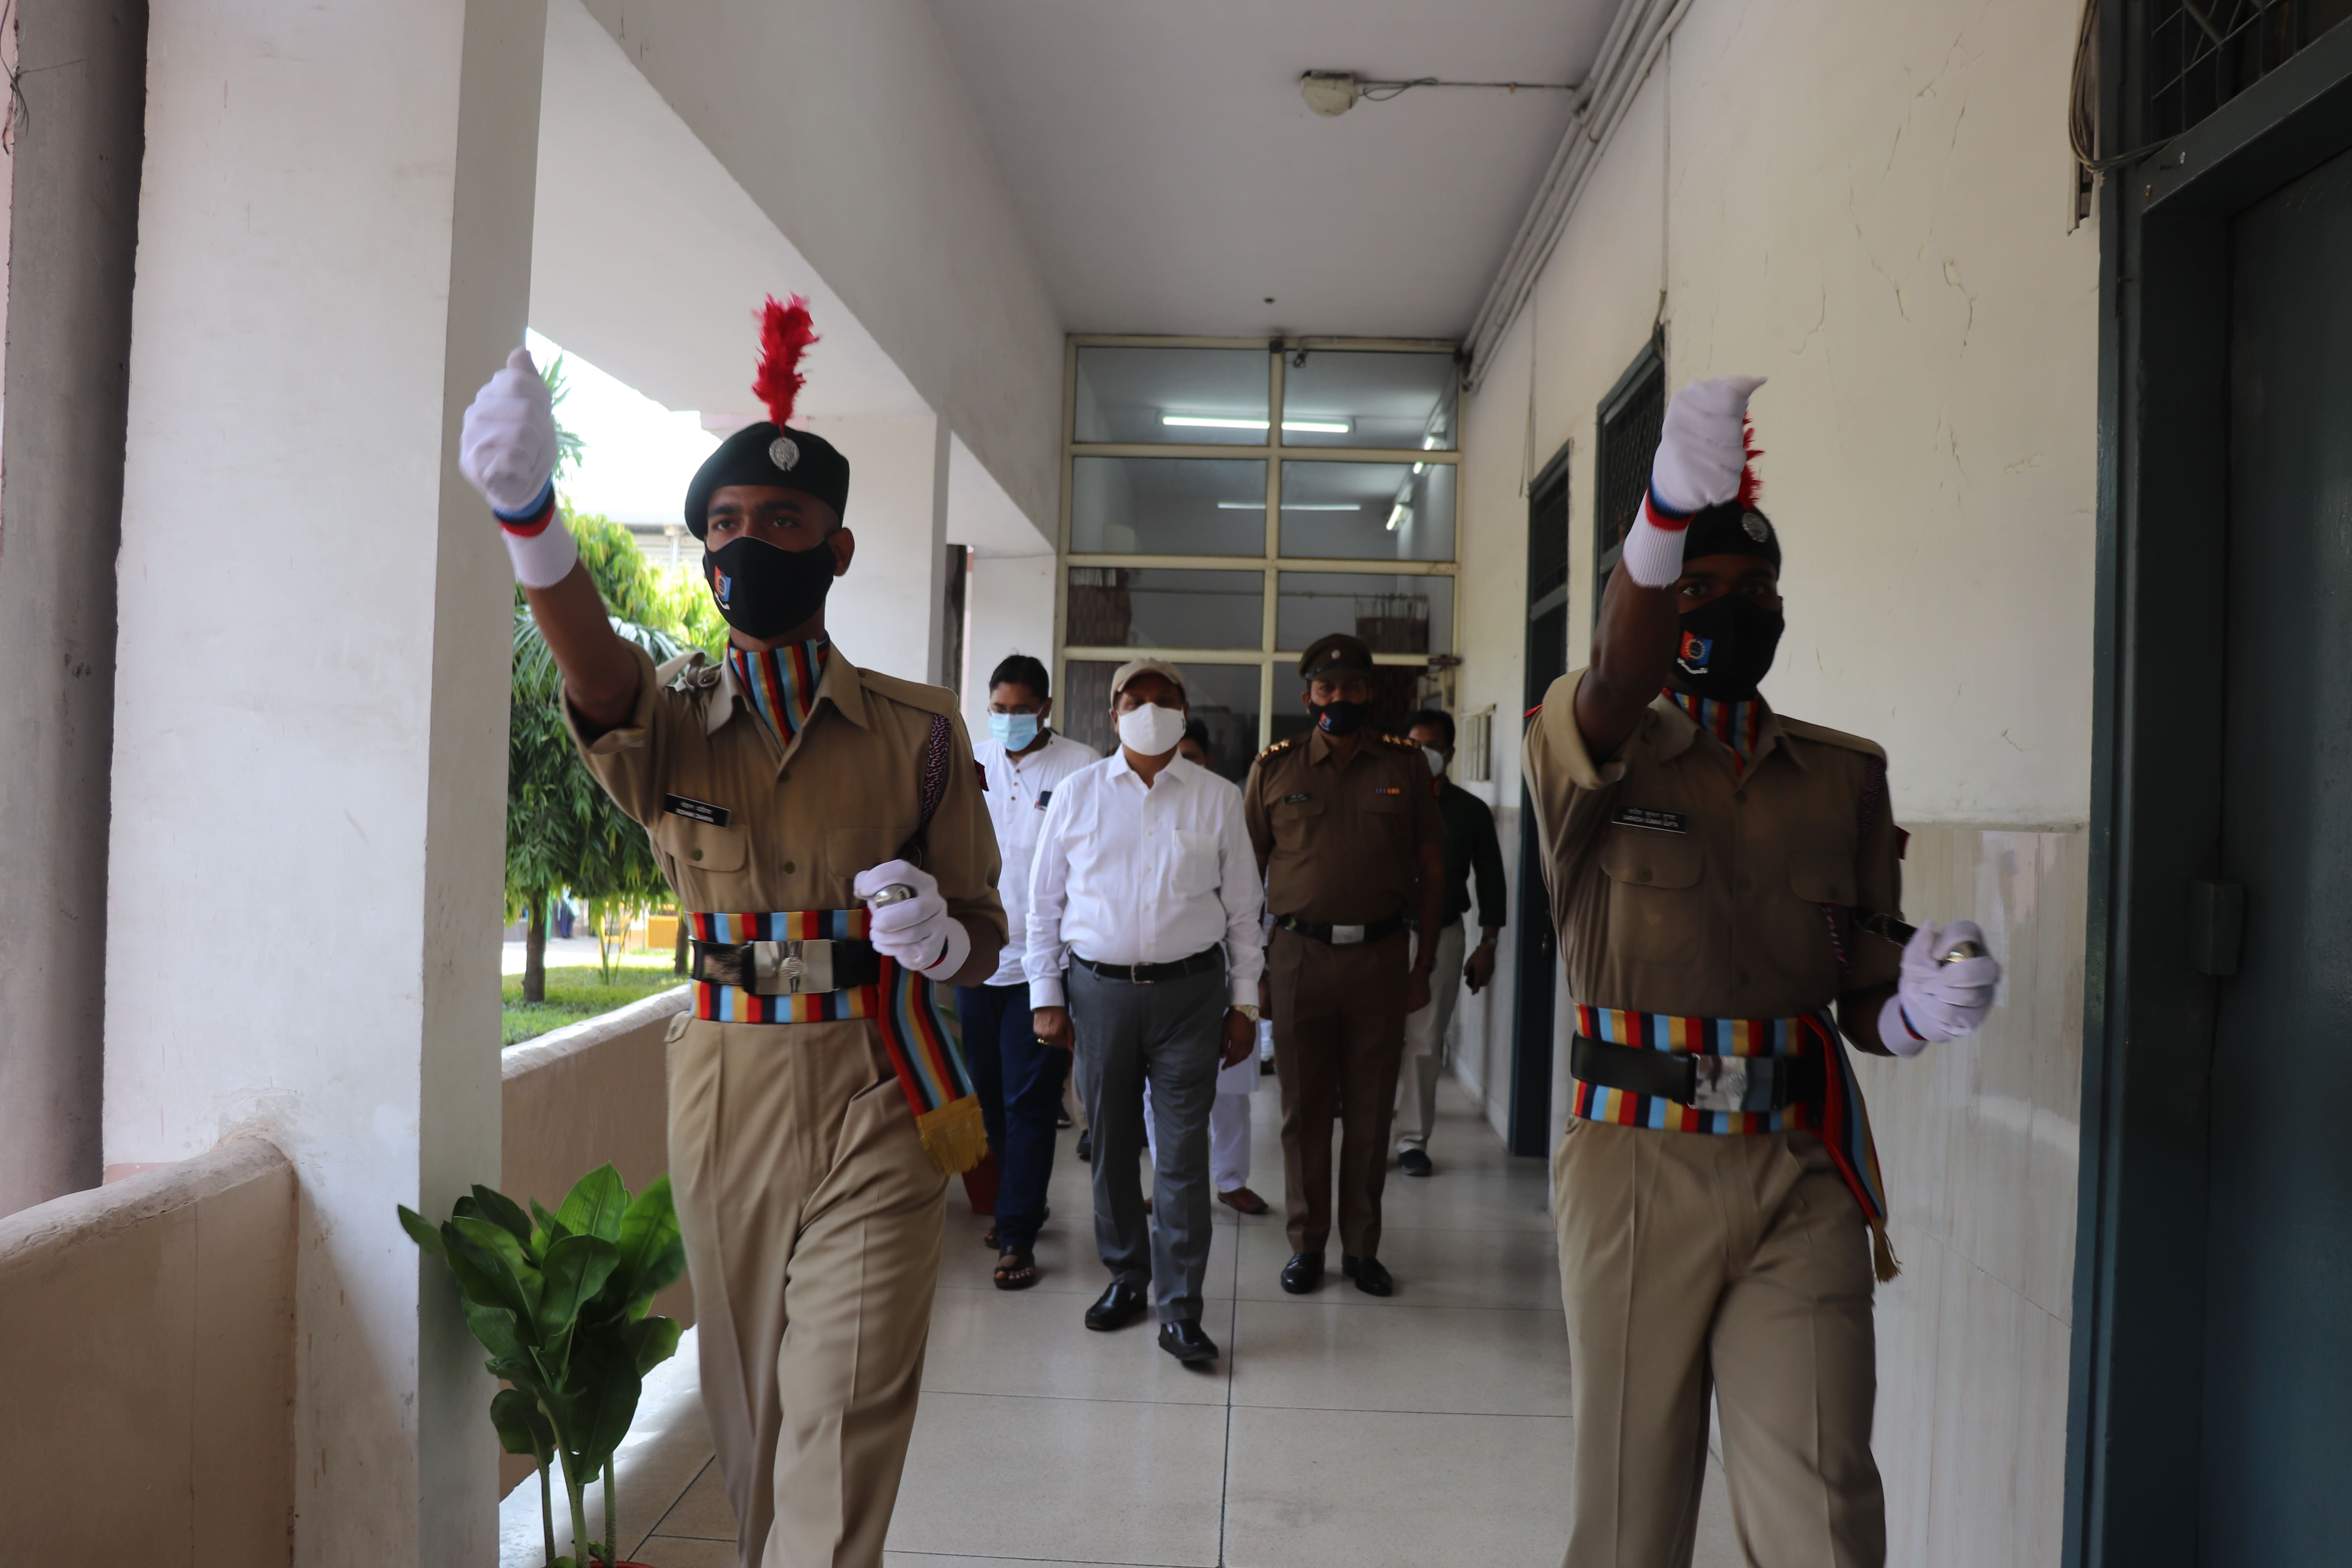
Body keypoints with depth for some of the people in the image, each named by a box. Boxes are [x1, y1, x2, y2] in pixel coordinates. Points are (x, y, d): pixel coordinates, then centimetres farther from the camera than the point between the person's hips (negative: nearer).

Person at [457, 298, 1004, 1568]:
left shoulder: (919, 731, 0)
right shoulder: (671, 722, 1)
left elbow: (983, 944, 5)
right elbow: (598, 669, -24)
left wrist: (937, 936, -20)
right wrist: (529, 517, -44)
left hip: (877, 1107, -2)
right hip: (724, 1099, 2)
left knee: (841, 1438, -3)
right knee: (749, 1419, 17)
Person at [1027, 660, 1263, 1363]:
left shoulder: (1217, 799, 5)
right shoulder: (1077, 793, 6)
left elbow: (1242, 908, 8)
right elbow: (1045, 901, 8)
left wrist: (1243, 1003, 5)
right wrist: (1046, 995, 4)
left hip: (1189, 989, -1)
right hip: (1100, 987, 1)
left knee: (1183, 1149, -1)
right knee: (1111, 1143, 10)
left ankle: (1180, 1309, 6)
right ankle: (1125, 1278, 27)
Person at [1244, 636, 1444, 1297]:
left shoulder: (1405, 764, 5)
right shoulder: (1274, 767, 4)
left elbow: (1432, 867, 8)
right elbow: (1245, 871, 6)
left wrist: (1424, 963, 4)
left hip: (1380, 956, 1)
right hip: (1299, 953, 0)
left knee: (1371, 1109, 8)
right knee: (1304, 1107, 7)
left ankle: (1362, 1247, 21)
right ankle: (1307, 1244, 20)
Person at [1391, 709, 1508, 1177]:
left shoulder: (1471, 812, 6)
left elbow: (1490, 880, 8)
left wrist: (1487, 946, 3)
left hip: (1442, 937, 1)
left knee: (1426, 1043, 2)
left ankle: (1413, 1139, 12)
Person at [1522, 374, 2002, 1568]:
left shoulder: (1845, 776, 11)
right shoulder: (1592, 749, 0)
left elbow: (1860, 999, 12)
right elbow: (1615, 688, -26)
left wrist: (1916, 1008, -12)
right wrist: (1665, 518, -43)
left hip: (1803, 1177, 2)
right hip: (1635, 1167, -2)